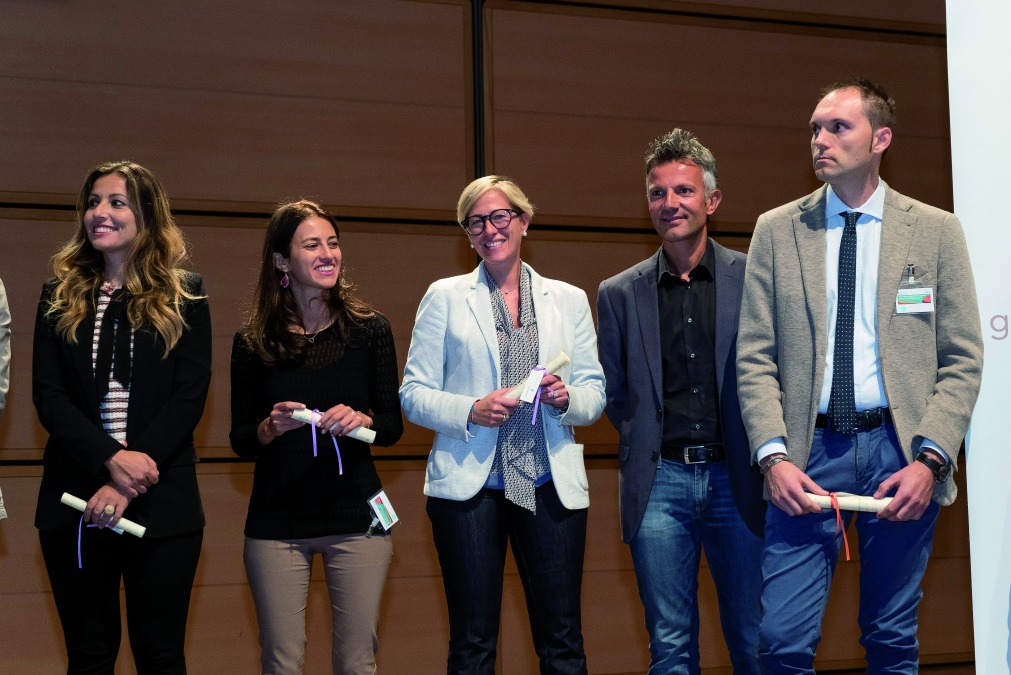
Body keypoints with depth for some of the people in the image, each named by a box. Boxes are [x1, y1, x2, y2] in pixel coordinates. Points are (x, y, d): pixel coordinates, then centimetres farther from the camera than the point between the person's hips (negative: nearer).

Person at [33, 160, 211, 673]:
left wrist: (127, 486, -15)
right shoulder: (61, 294, 8)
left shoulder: (183, 295, 3)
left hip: (160, 504, -1)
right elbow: (47, 395, 0)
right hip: (74, 503, 2)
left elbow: (189, 396, -5)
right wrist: (110, 459, -17)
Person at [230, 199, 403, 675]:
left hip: (355, 518, 0)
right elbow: (240, 440, 4)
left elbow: (394, 426, 4)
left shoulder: (370, 329, 1)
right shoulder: (253, 341, 0)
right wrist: (271, 427, -17)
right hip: (276, 523, 0)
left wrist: (362, 419, -17)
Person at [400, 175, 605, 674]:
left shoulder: (569, 299, 13)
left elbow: (594, 392, 11)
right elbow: (414, 393, 3)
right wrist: (470, 412, -15)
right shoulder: (445, 297, 8)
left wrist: (567, 398, -11)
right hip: (470, 483, -1)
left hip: (551, 485, 1)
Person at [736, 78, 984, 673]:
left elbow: (963, 361, 2)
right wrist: (775, 456, -10)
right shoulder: (776, 231, 6)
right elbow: (756, 358, 3)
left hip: (901, 450, 0)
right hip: (809, 451, 0)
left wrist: (929, 461, -10)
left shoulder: (936, 231, 4)